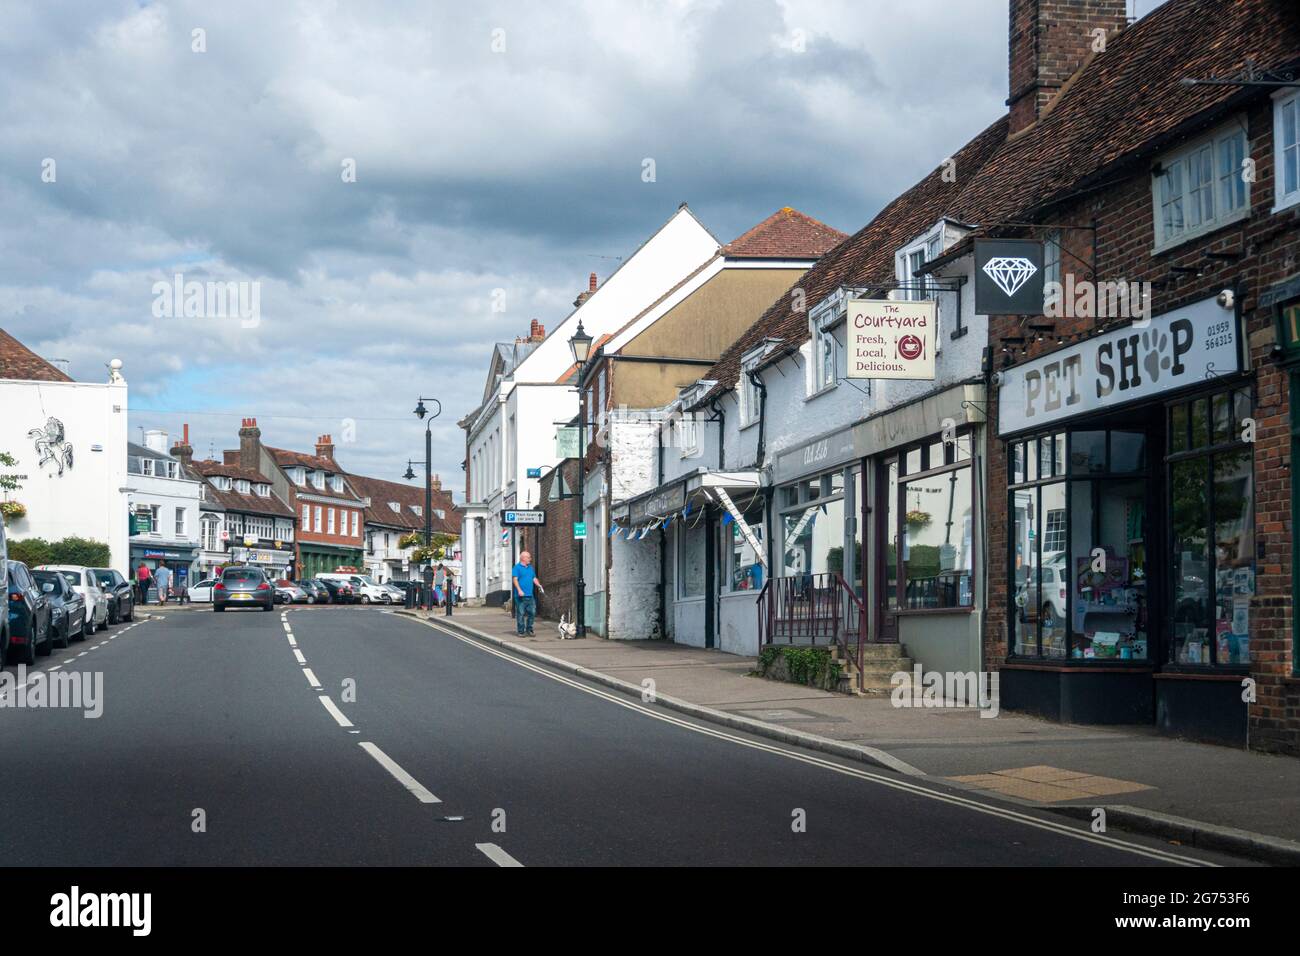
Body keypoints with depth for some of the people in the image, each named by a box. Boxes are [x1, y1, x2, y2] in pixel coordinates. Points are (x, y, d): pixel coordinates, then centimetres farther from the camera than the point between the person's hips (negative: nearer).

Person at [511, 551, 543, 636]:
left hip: (530, 595, 7)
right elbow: (515, 579, -11)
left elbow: (534, 578, 24)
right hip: (521, 595, -7)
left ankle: (529, 630, 14)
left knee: (531, 612, 5)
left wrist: (539, 586, 7)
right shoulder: (517, 567, -3)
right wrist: (519, 590, -21)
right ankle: (521, 631, 0)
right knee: (521, 613, -4)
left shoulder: (530, 567, 18)